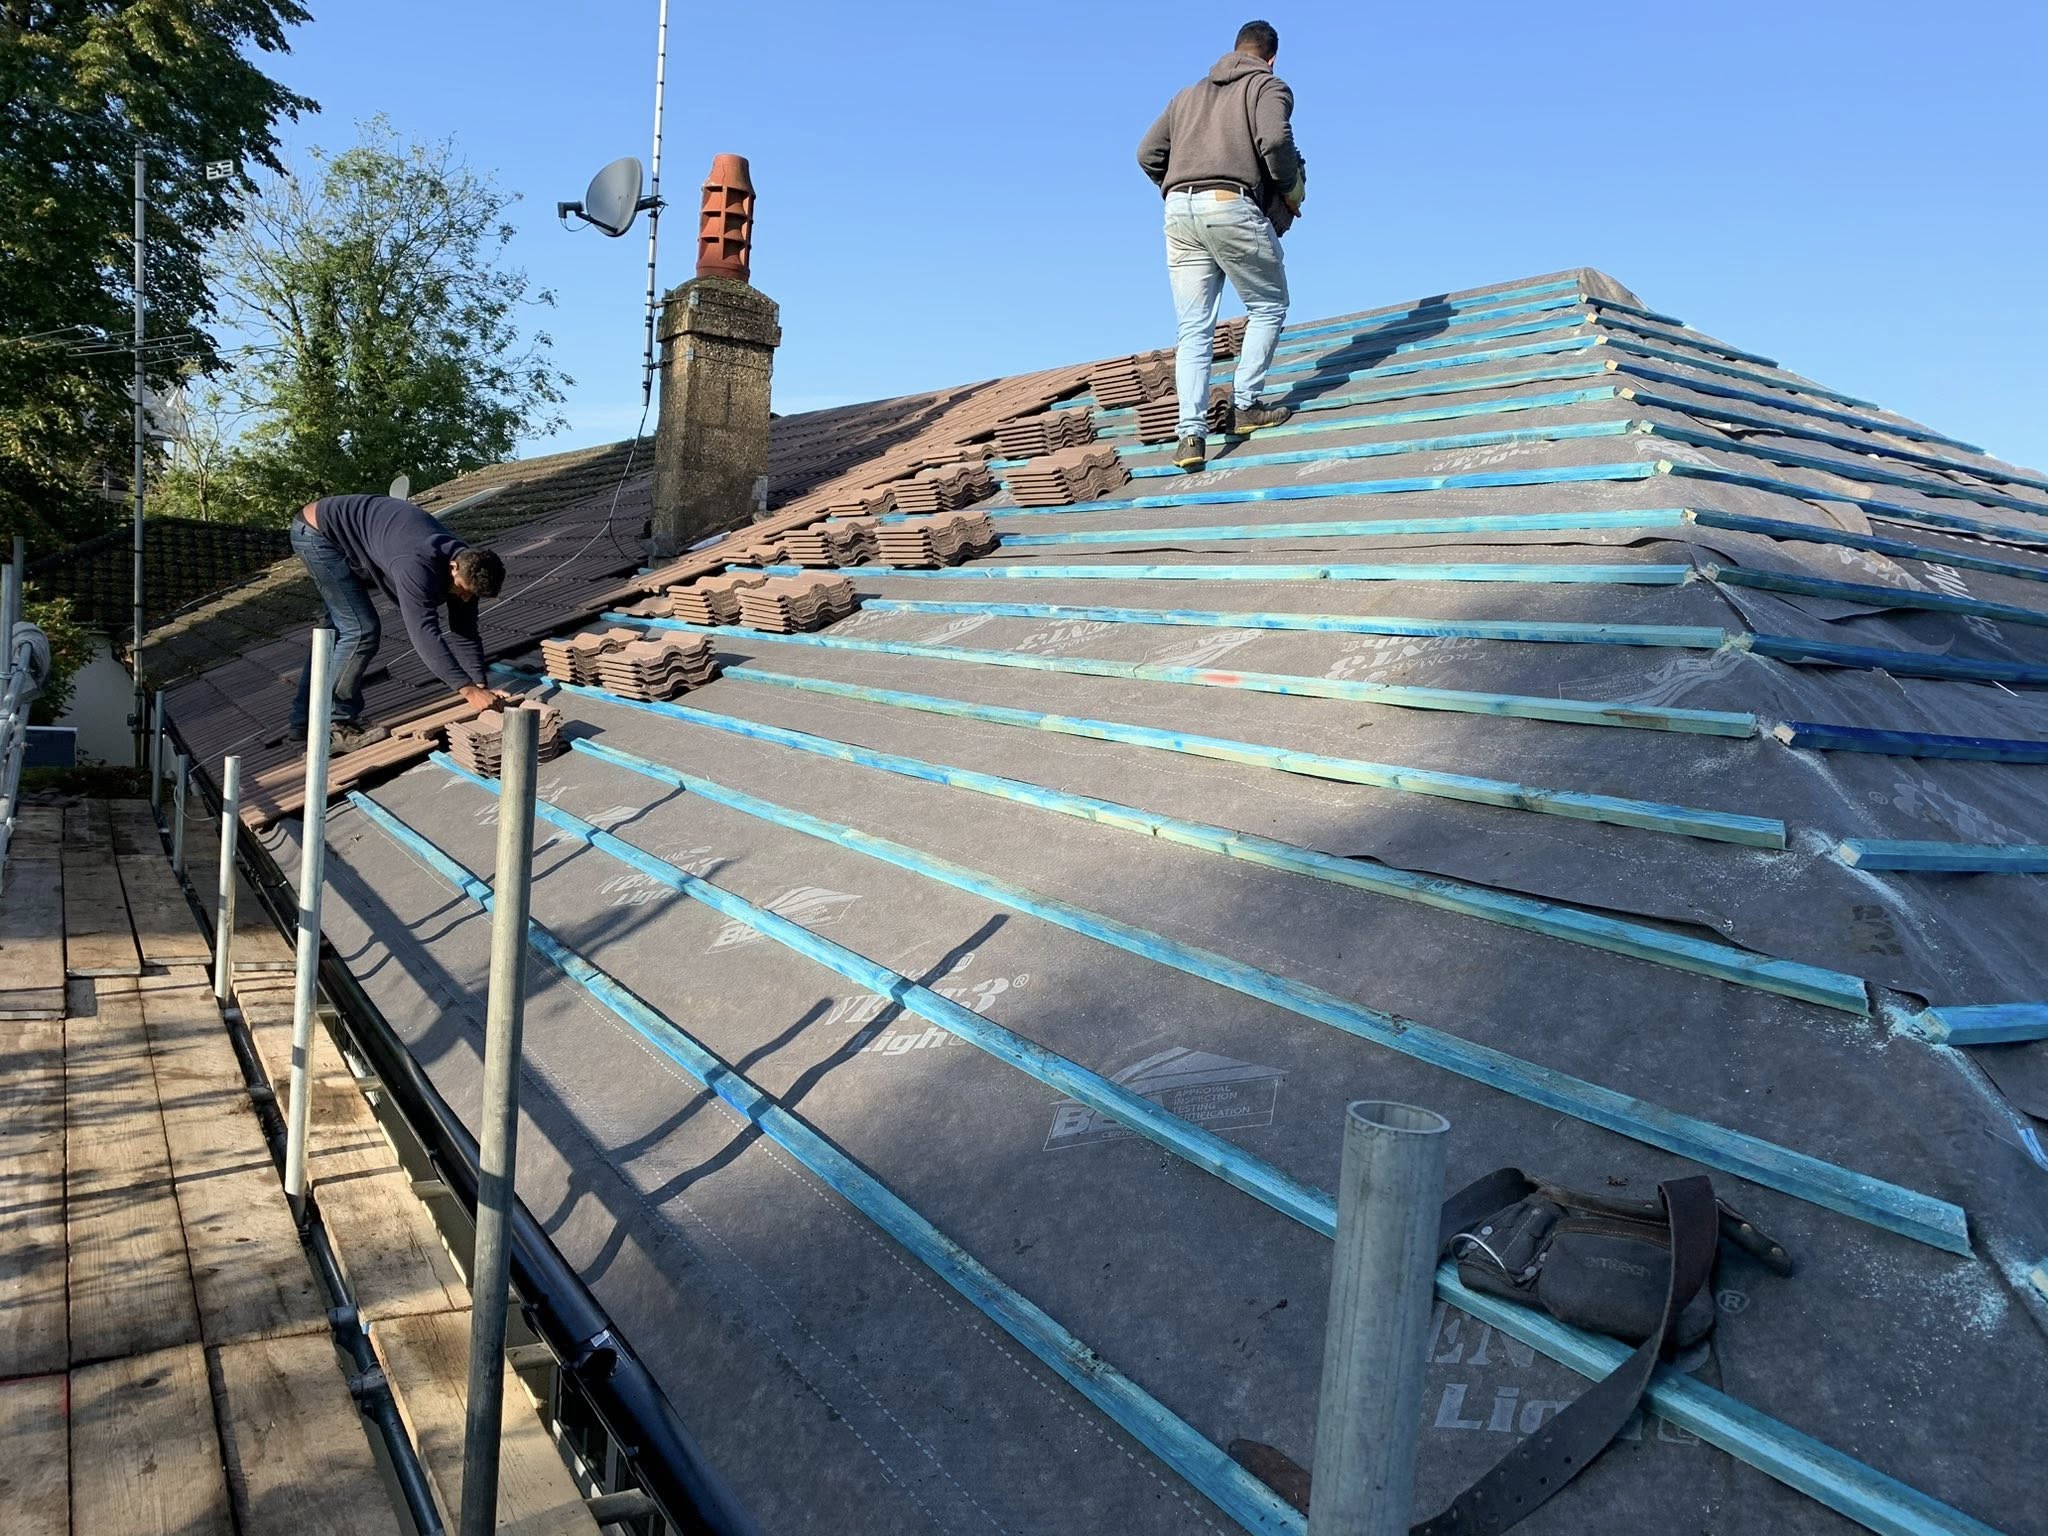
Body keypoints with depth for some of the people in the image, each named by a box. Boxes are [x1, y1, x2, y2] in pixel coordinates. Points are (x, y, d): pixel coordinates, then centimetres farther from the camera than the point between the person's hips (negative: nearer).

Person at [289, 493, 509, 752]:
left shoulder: (466, 567, -12)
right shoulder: (417, 567, -38)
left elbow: (463, 633, -5)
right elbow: (425, 634, -42)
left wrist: (480, 686, -15)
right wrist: (468, 690, -44)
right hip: (317, 532, -9)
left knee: (340, 629, 17)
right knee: (361, 631, -13)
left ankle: (304, 719, 28)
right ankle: (338, 726, -3)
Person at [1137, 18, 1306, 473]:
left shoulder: (1189, 94, 27)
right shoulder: (1268, 86, 9)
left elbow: (1148, 154, 20)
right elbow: (1275, 139, -12)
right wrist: (1292, 188, 3)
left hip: (1179, 211, 5)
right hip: (1233, 207, -5)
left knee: (1193, 329, 3)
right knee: (1269, 307, 12)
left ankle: (1190, 431, -8)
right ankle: (1244, 405, 5)